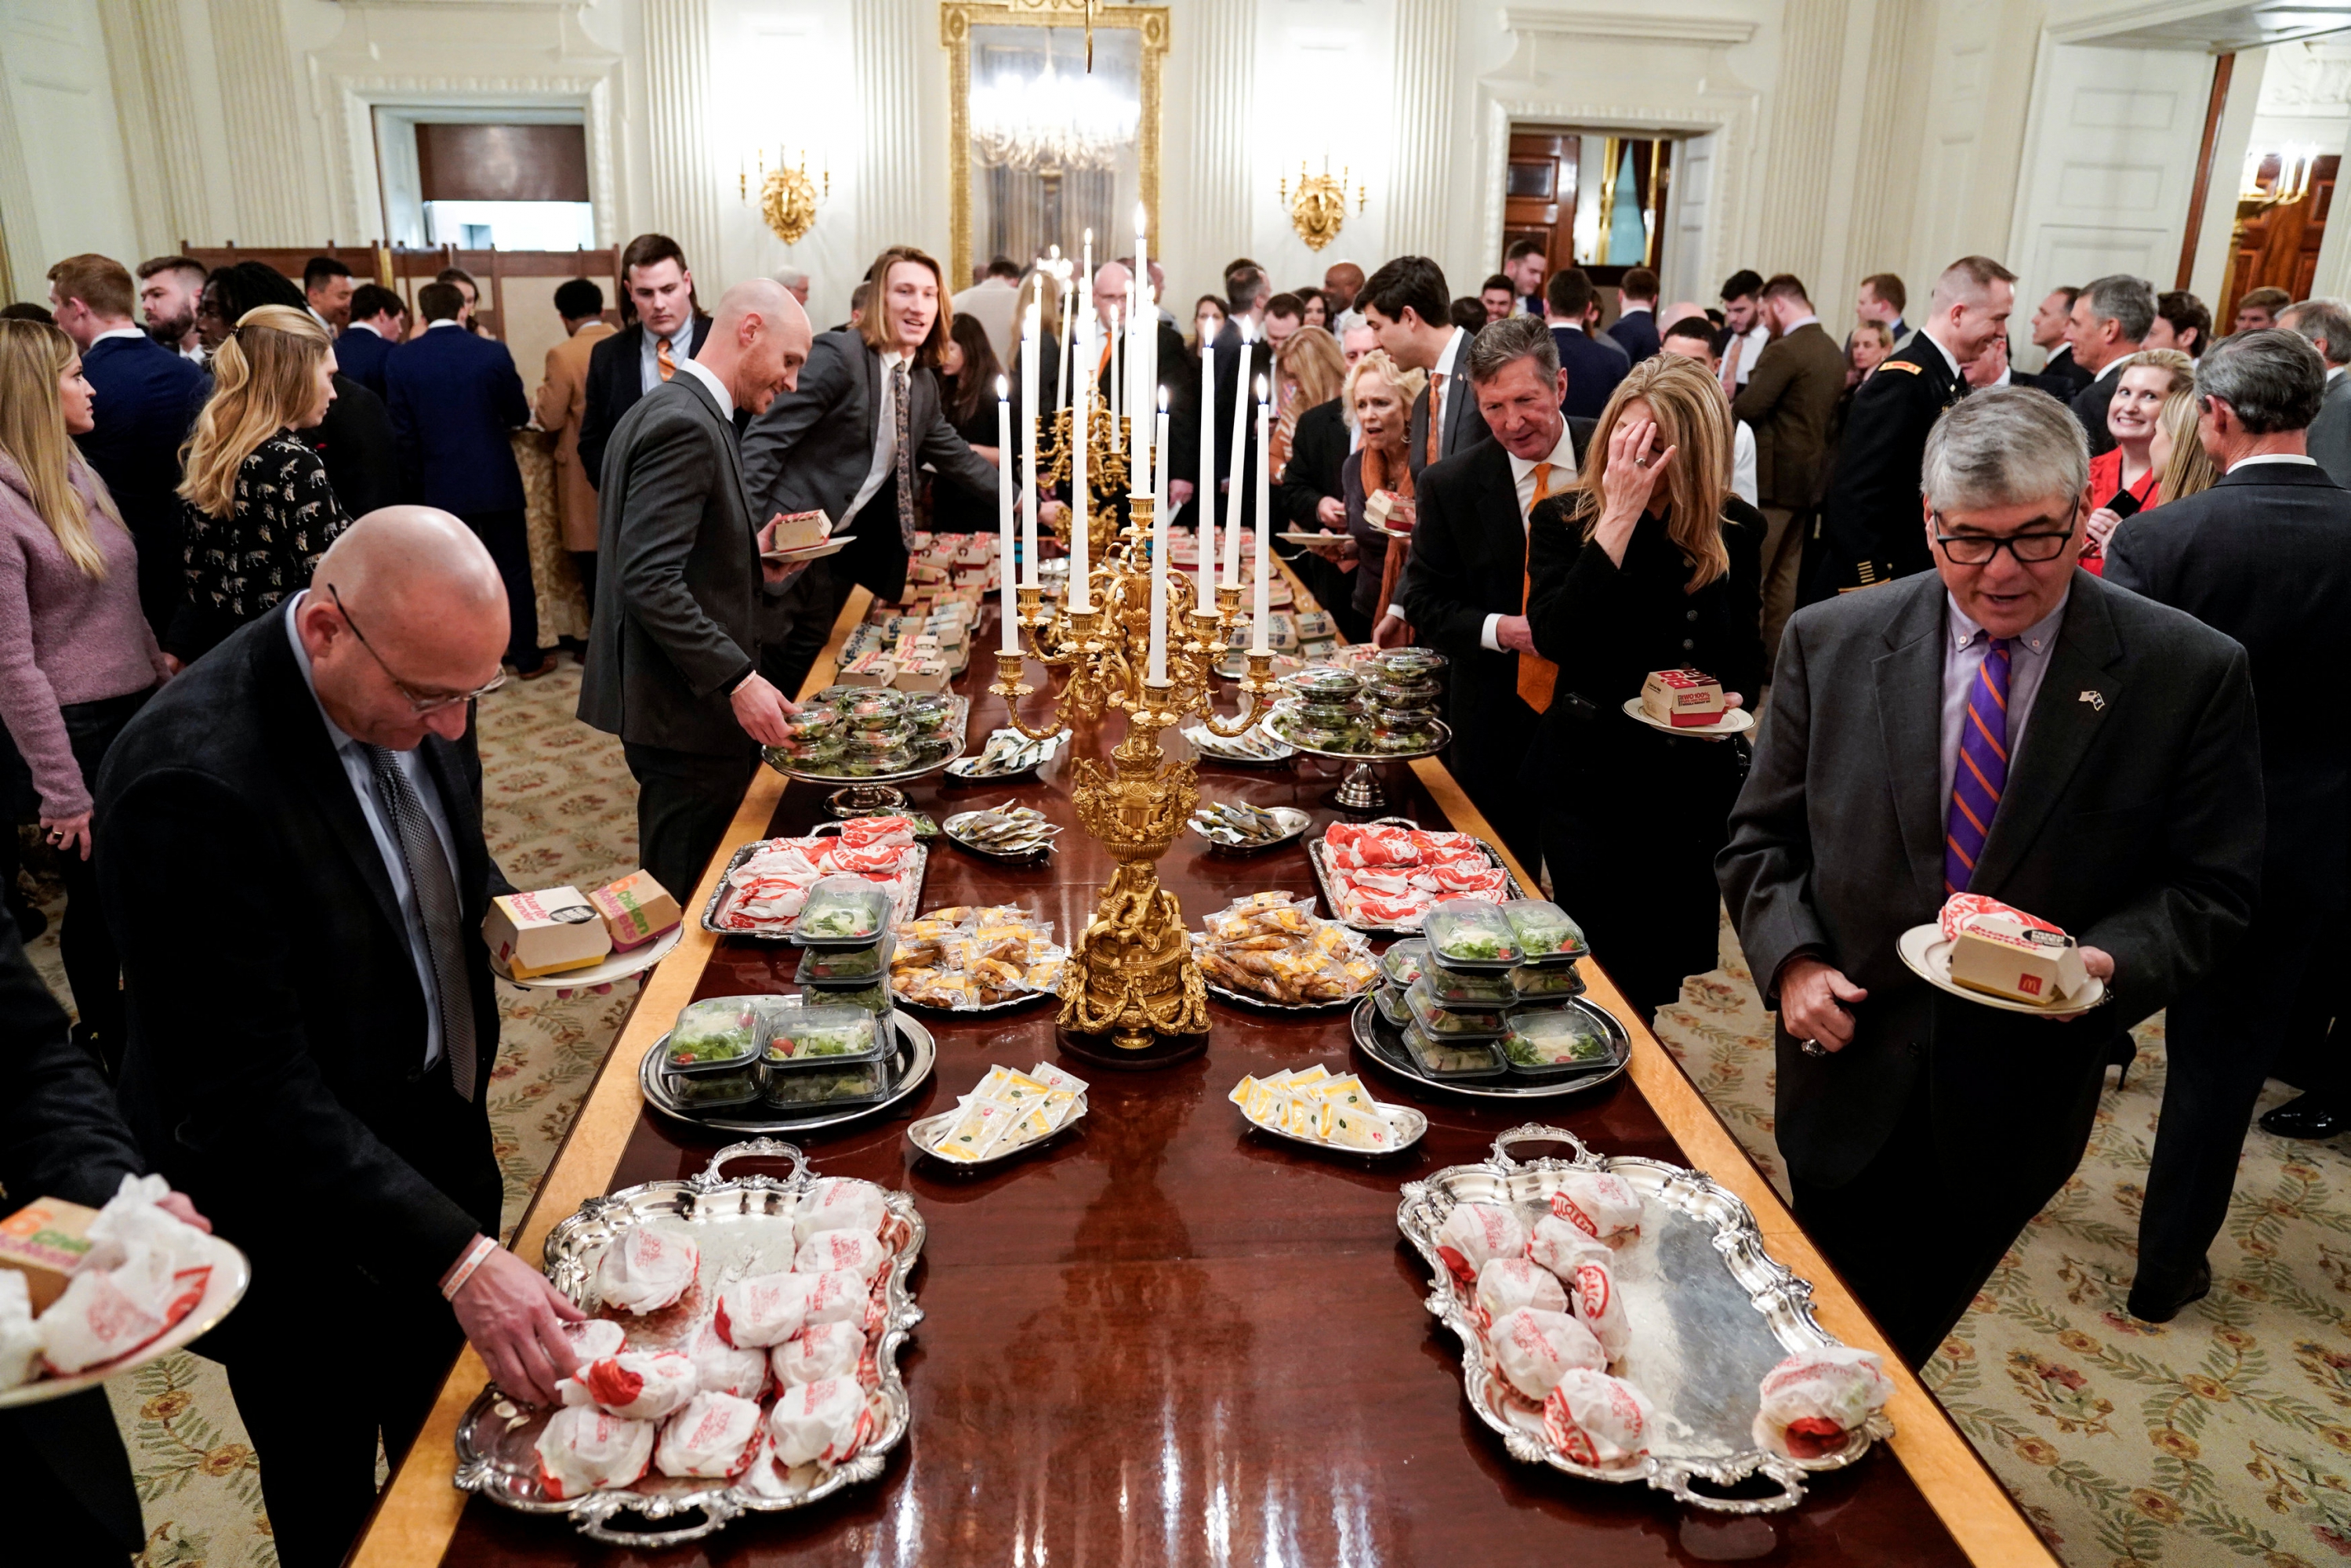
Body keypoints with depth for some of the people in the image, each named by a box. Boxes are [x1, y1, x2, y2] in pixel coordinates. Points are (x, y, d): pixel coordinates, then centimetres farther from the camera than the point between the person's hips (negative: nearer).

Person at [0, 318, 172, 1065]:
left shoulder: (76, 472, 6)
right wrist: (64, 795, -15)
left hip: (134, 708, 7)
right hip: (74, 727, -7)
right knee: (99, 897, 9)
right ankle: (107, 1040, 29)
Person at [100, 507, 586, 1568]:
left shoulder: (401, 688, -9)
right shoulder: (191, 780, -32)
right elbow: (254, 1092, -31)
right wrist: (460, 1258, -34)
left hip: (437, 1151, 7)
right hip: (303, 1238, -6)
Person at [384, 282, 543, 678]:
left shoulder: (401, 361, -4)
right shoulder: (492, 352, -9)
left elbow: (403, 433, -3)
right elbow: (520, 415, 0)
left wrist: (419, 482, 8)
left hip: (442, 486, 1)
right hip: (497, 480, -1)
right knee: (514, 571, 8)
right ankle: (528, 657, 14)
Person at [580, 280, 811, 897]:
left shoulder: (667, 410, 15)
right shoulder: (685, 426, -17)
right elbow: (651, 582, -25)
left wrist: (752, 561, 10)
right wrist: (739, 680, -25)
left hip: (685, 697, 10)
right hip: (686, 707, -10)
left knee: (691, 892, 18)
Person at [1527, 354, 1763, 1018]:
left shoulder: (1737, 530, -2)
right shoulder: (1562, 519, -8)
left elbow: (1748, 653, 12)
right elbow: (1556, 639, -26)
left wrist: (1735, 697, -11)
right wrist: (1619, 516, -27)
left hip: (1693, 780, 2)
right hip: (1585, 771, -2)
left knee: (1661, 967, 14)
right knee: (1606, 970, 2)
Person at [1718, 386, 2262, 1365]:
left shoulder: (2189, 673, -8)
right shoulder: (1829, 644, -5)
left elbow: (2211, 888, -4)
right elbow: (1763, 840, 2)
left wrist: (2112, 962, -23)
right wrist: (1790, 957, -14)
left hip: (2018, 1094, 0)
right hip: (1850, 1073, 1)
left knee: (1911, 1329, 21)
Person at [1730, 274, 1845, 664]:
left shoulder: (1783, 351, -18)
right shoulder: (1834, 351, 10)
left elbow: (1746, 410, -21)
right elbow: (1830, 411, 15)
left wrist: (1727, 409, -1)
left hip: (1775, 475, -9)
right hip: (1811, 475, 9)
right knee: (1786, 573, 15)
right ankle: (1775, 655, 21)